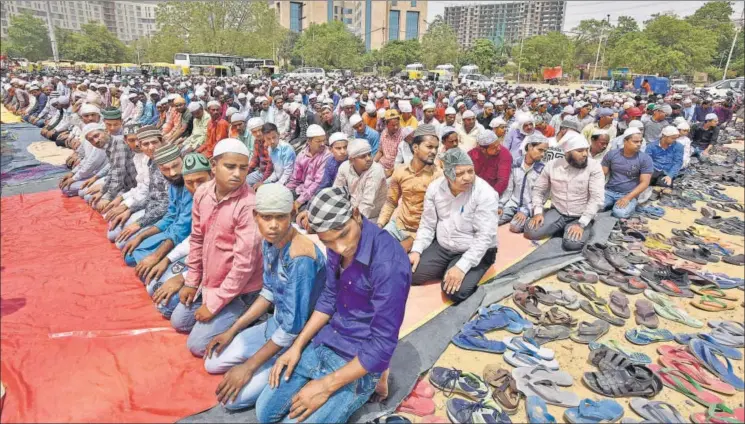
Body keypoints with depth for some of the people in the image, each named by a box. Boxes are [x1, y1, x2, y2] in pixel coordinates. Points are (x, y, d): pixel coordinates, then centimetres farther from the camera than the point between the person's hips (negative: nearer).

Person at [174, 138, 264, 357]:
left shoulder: (249, 205, -28)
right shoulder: (202, 193, -6)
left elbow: (244, 263, -26)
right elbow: (197, 238, 7)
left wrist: (214, 304, -18)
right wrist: (191, 281, 9)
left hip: (239, 290, -8)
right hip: (209, 282, 8)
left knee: (197, 344, -5)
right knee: (178, 321, 21)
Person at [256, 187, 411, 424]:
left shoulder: (388, 263, -31)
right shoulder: (337, 248, -6)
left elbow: (382, 345, -25)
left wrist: (326, 386, -19)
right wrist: (297, 345, 1)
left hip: (360, 360, -7)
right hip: (323, 344, 7)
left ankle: (366, 383, 6)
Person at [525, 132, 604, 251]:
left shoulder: (594, 166, -13)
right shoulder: (552, 165, -5)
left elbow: (597, 198, -17)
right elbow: (538, 189, 6)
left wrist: (581, 224, -23)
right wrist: (538, 212, -9)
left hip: (581, 217, -2)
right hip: (557, 213, 3)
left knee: (572, 243, -30)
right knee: (531, 232, -19)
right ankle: (561, 228, 9)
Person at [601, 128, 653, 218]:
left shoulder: (645, 159, -5)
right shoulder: (611, 154, 2)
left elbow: (644, 183, -9)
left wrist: (627, 198, -21)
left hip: (629, 194, -2)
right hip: (609, 191, 2)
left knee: (620, 213, -32)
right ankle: (612, 205, 4)